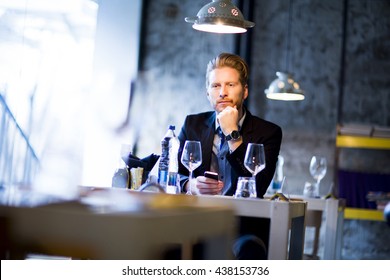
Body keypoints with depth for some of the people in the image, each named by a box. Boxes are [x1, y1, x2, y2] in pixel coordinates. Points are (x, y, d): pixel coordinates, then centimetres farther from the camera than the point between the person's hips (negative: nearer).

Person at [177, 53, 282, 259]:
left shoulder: (267, 133, 4)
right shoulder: (193, 124, 14)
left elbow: (258, 188, -11)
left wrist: (232, 134, -11)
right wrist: (191, 184, -18)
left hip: (244, 227, -2)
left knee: (247, 248, -37)